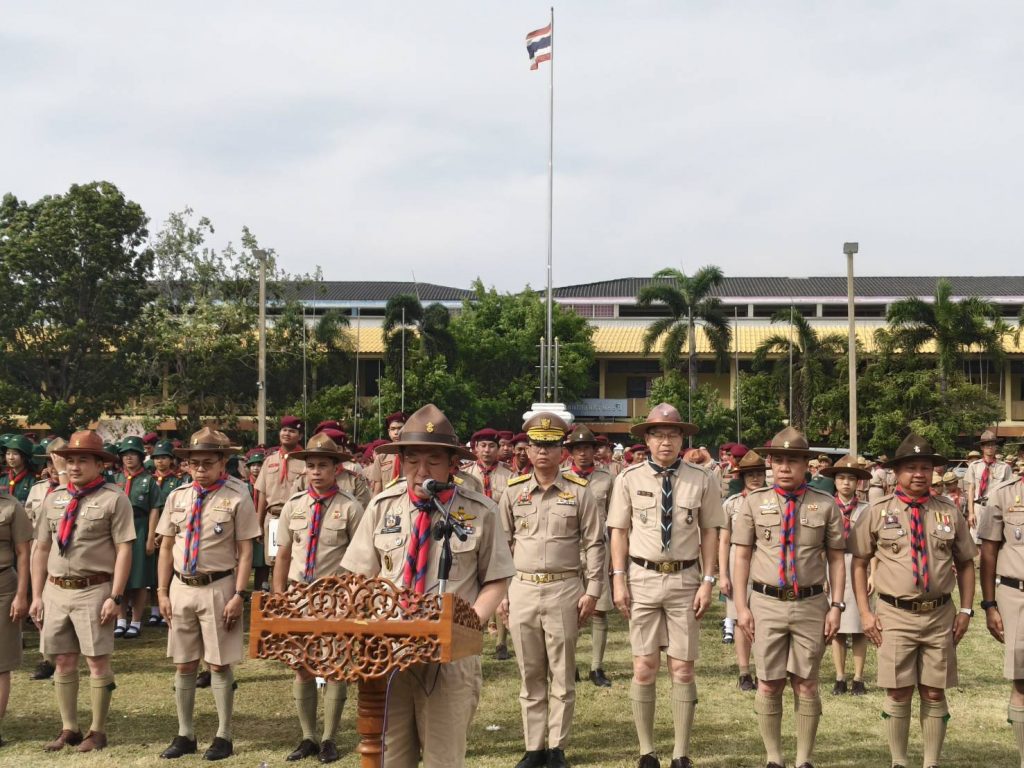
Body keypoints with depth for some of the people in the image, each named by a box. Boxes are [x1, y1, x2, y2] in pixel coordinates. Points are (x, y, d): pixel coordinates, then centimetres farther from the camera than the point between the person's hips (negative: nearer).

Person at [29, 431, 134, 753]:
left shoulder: (114, 499, -6)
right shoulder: (54, 499, 11)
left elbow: (124, 550, -10)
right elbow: (41, 549, 14)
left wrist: (115, 597, -14)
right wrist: (37, 595, 10)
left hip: (93, 591, -5)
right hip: (56, 590, 5)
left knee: (97, 662, 1)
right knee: (64, 662, 11)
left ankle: (97, 732, 12)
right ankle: (68, 729, 22)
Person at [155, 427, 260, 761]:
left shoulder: (237, 498, -8)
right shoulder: (178, 496, 6)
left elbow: (245, 552, -8)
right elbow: (166, 548, 11)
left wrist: (239, 595, -13)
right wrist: (162, 592, 6)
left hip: (218, 588, -5)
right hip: (181, 587, 5)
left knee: (220, 664, 4)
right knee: (184, 665, 12)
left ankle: (223, 737, 16)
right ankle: (185, 734, 25)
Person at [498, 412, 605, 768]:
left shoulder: (579, 492, 0)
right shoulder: (513, 492, 6)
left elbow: (594, 545, 1)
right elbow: (502, 545, 10)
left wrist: (592, 591, -4)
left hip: (564, 590, -2)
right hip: (522, 590, 2)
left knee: (562, 674, 4)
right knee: (530, 675, 9)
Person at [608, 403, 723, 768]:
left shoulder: (702, 480, -2)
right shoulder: (629, 478, -2)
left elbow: (710, 532, 1)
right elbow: (619, 531, 1)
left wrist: (708, 581, -4)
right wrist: (619, 580, -4)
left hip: (685, 578, 0)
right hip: (642, 577, 0)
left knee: (682, 670, 5)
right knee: (644, 669, 5)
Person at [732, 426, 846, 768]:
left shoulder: (825, 506, 2)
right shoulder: (754, 503, 2)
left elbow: (836, 559, 4)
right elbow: (742, 557, 3)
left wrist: (836, 606, -3)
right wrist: (741, 606, -2)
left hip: (811, 604, 0)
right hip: (767, 603, 0)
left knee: (806, 685, 7)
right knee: (769, 685, 6)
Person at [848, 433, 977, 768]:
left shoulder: (948, 513, 5)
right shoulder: (877, 512, -1)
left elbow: (966, 563, 12)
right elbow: (858, 563, 3)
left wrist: (966, 610, 5)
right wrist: (865, 612, -3)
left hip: (940, 615, 2)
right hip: (895, 615, -2)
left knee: (934, 694, 7)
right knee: (898, 693, 2)